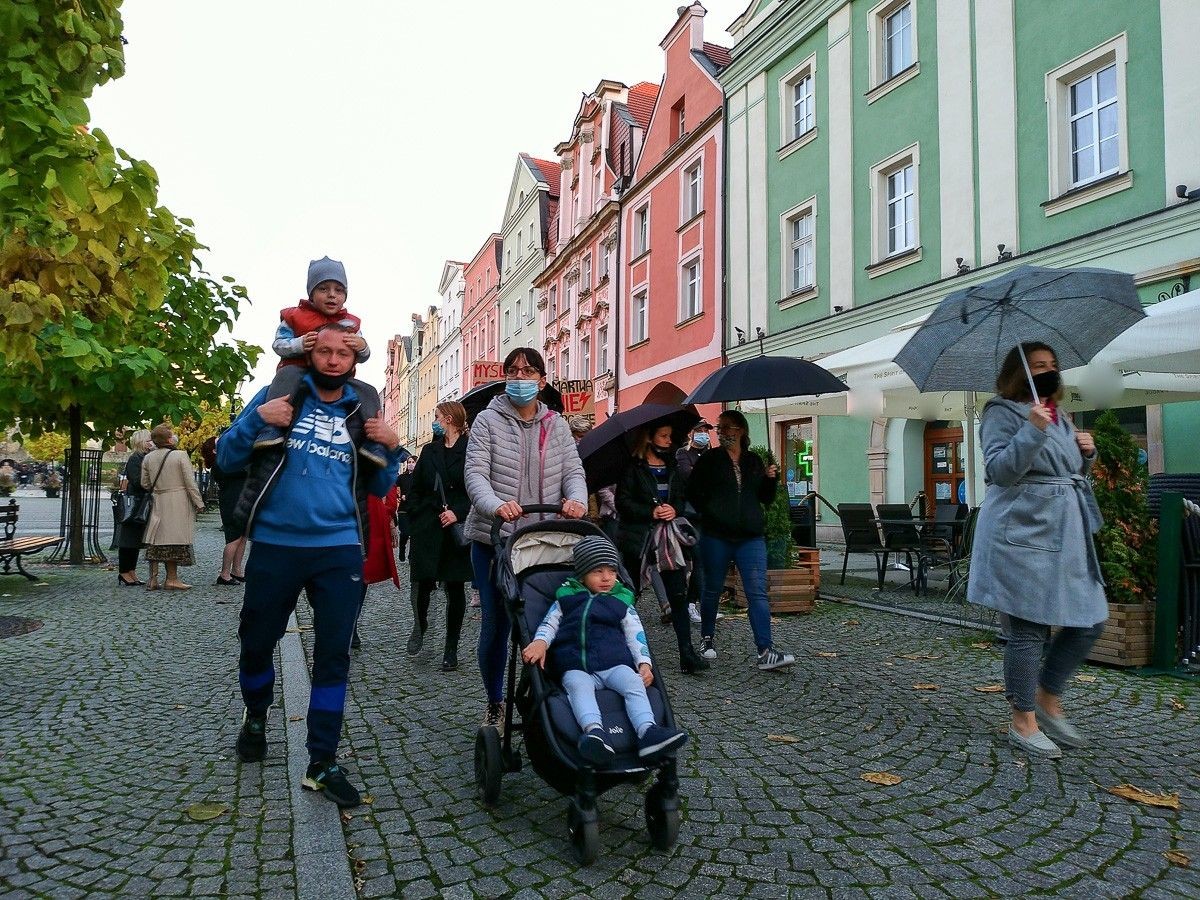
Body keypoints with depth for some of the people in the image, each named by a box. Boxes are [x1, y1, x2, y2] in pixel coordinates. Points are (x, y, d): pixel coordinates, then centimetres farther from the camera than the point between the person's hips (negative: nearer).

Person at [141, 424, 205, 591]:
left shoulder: (148, 458, 5)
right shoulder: (180, 455, -10)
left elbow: (145, 484, 12)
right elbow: (190, 483, -10)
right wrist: (199, 503, -3)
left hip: (159, 502, 5)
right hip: (178, 503, -5)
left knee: (156, 540, 9)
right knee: (175, 540, -1)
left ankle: (153, 578, 12)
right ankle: (171, 579, 2)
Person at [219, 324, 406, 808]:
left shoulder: (362, 413, 10)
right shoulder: (278, 395, 4)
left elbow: (377, 488, 14)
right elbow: (227, 458, 2)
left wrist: (392, 449, -4)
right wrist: (257, 419, -14)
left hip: (339, 550, 1)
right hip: (275, 545, -1)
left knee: (333, 654, 1)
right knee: (256, 641, 14)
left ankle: (323, 763, 13)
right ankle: (256, 716, 45)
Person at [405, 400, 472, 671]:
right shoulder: (429, 450, 13)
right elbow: (415, 490, 13)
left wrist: (458, 512, -17)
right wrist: (414, 523, 4)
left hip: (458, 530, -3)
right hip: (428, 528, 3)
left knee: (455, 588, 4)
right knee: (423, 582, -2)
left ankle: (451, 649, 16)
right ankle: (420, 625, 30)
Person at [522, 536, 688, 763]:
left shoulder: (622, 601, 20)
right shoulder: (567, 598, 20)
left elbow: (636, 635, 14)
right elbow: (549, 623, 14)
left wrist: (644, 663, -3)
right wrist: (540, 642, -9)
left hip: (614, 663, 1)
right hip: (576, 667, -1)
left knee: (634, 683, -30)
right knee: (578, 686, -35)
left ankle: (647, 731, -49)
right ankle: (593, 731, -60)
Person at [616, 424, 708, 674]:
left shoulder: (673, 467, 11)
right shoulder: (633, 467, -5)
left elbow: (682, 497, 14)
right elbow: (622, 501, -10)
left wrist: (674, 510, -7)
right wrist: (651, 512, -18)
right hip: (637, 538, -3)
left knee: (678, 595, -4)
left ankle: (687, 653, -1)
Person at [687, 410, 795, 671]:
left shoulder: (754, 461, 11)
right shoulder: (709, 459, 2)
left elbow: (766, 498, 16)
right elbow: (692, 491, 4)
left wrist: (771, 479, -2)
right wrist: (709, 513, -4)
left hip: (751, 536, 2)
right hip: (716, 536, -2)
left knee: (758, 592, -6)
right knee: (712, 589, 10)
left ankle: (765, 652, -9)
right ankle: (706, 638, 30)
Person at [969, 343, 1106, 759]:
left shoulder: (1060, 418, 19)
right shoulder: (1003, 412, -5)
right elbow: (999, 470, -17)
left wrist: (1087, 453, 7)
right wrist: (1033, 431, -26)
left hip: (1067, 533, 8)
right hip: (1023, 533, -8)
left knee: (1090, 620, 9)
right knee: (1029, 628, -3)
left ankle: (1048, 700, 26)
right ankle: (1023, 721, 11)